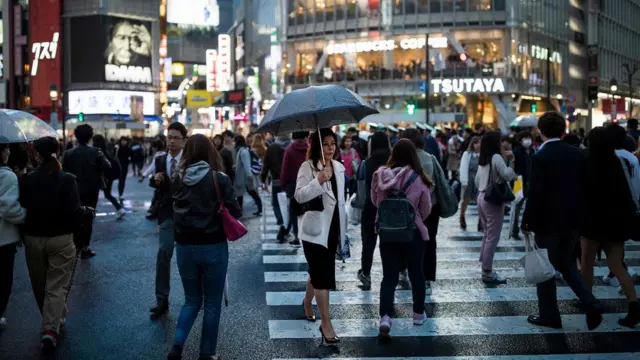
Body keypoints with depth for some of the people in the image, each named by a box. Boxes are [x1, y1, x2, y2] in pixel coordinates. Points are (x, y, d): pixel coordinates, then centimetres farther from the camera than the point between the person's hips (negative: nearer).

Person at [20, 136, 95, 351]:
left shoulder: (27, 180, -6)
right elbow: (75, 211, -16)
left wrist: (23, 233, 15)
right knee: (57, 286, 3)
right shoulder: (68, 179, -12)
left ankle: (52, 321, 35)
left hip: (33, 238, 2)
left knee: (40, 285, 19)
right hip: (61, 238, -2)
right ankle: (51, 329, -10)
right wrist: (89, 213, 4)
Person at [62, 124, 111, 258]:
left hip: (75, 190, 1)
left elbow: (64, 171, -9)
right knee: (88, 218, 7)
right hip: (91, 190, -1)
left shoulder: (68, 153, -6)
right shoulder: (96, 152, -9)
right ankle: (85, 247, 8)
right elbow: (107, 167, -17)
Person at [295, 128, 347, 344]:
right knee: (323, 276, -8)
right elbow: (299, 196, -23)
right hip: (315, 229, -7)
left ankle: (307, 303, 43)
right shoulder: (308, 167, -12)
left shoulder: (339, 167, 8)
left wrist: (343, 229, 20)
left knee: (318, 272, 19)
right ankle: (326, 323, -2)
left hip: (332, 228, 7)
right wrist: (318, 181, -36)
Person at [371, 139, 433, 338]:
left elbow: (375, 201, 6)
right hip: (412, 232, -2)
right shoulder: (418, 178, -15)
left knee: (389, 276, 7)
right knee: (416, 273, 17)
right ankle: (418, 313, 30)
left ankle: (385, 316, -8)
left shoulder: (380, 175, -8)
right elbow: (426, 209, -3)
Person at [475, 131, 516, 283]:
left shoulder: (482, 159, 12)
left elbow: (477, 181, 17)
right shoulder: (496, 157, -14)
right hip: (493, 199, -9)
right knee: (493, 237, -4)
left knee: (487, 234, 16)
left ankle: (485, 267, 20)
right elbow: (508, 175, -21)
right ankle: (487, 272, -2)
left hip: (482, 197, 9)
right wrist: (510, 160, -13)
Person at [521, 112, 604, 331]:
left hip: (548, 221, -6)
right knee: (566, 264, 19)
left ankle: (549, 316, 16)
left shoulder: (540, 157, -15)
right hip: (572, 219, 6)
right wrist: (579, 215, 16)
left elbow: (535, 194, -17)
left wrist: (527, 222, -9)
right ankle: (591, 305, 5)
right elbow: (584, 187, 6)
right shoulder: (577, 154, 2)